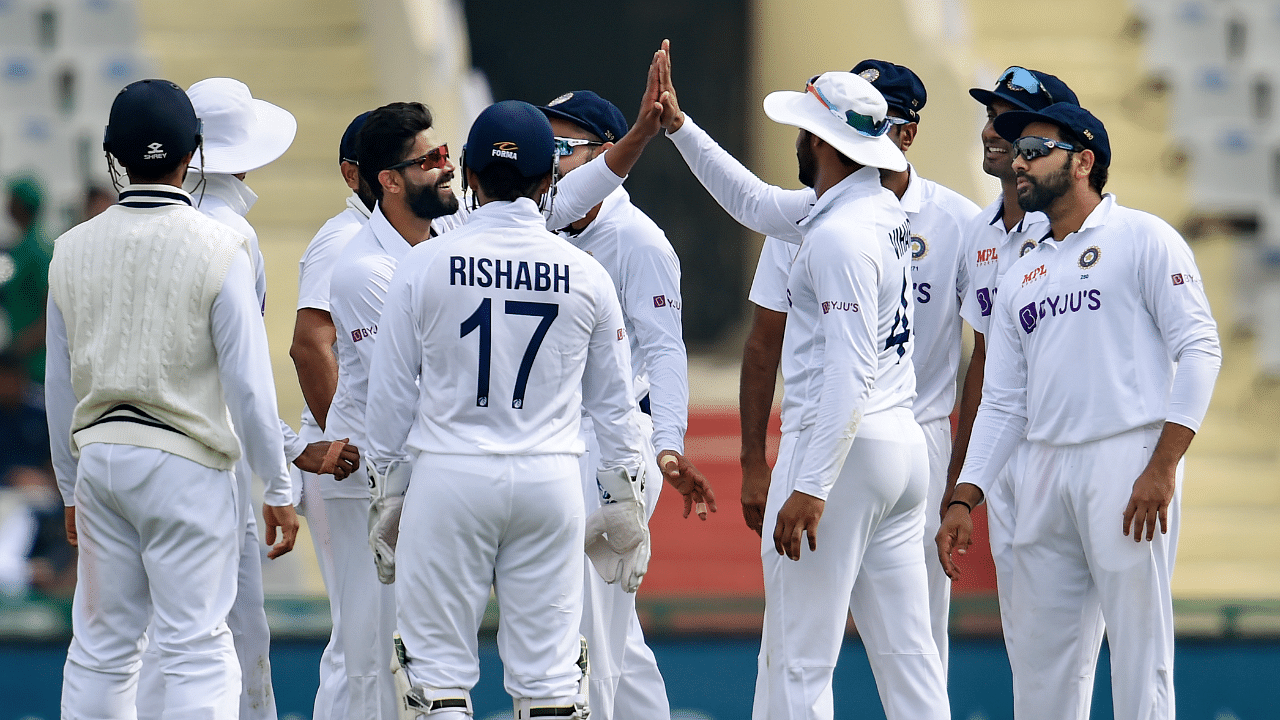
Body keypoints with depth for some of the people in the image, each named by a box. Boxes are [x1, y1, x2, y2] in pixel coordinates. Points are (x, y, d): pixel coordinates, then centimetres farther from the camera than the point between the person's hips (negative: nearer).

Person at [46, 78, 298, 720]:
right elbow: (248, 384, -10)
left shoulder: (73, 249, 4)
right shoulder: (217, 248, -9)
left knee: (101, 645, 11)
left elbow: (59, 385, 10)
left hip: (98, 457, 5)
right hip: (187, 461, -4)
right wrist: (277, 489, -2)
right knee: (198, 649, -4)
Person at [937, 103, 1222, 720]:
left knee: (1139, 642, -6)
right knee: (1038, 646, 6)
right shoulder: (1021, 276, 20)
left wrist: (1163, 467, -15)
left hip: (1128, 460, -6)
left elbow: (1199, 350, -6)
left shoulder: (1142, 239, 1)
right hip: (1044, 471, 6)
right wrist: (964, 499, 8)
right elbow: (1002, 402, 19)